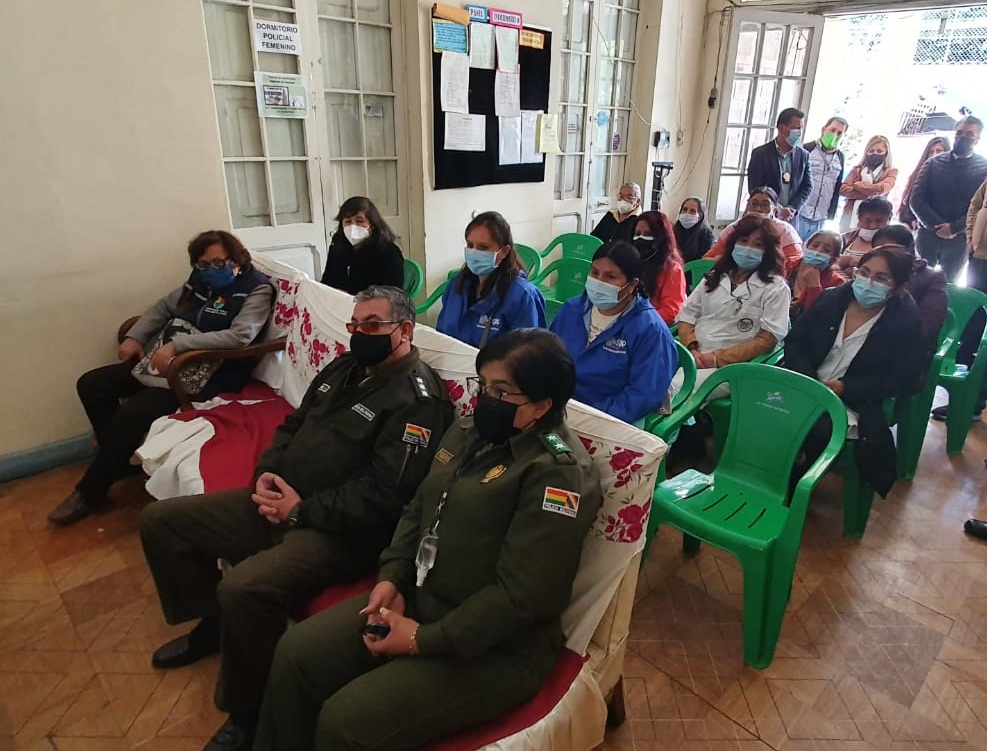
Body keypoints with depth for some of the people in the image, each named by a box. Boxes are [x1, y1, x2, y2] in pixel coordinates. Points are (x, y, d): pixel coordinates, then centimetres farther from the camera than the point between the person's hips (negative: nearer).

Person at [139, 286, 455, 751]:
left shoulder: (418, 398, -15)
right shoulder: (344, 368, 13)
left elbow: (382, 495, -22)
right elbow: (293, 425, 19)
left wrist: (302, 511, -18)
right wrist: (267, 474, 0)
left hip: (339, 530, -9)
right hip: (280, 501, 9)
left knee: (244, 588, -33)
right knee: (160, 520, 10)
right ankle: (211, 625, 28)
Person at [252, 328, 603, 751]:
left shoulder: (559, 472, -22)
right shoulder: (471, 431, 5)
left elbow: (519, 596, -23)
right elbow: (418, 510, 12)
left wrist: (424, 640, -18)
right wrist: (392, 578, -3)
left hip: (495, 647, -8)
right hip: (418, 598, 8)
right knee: (295, 654, -1)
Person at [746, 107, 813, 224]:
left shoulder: (803, 155, 8)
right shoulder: (760, 154, -4)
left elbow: (807, 187, 8)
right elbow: (754, 188, -9)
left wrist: (793, 208, -10)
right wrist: (777, 210, -16)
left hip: (790, 219, 3)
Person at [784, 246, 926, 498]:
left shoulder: (906, 322, -3)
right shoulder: (831, 298, 5)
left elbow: (903, 380, -5)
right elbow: (795, 341, 5)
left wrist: (844, 388, -15)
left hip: (860, 403, -3)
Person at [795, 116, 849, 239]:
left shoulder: (841, 158, 12)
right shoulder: (807, 150, -3)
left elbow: (838, 187, 17)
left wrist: (831, 215, 12)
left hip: (821, 219, 4)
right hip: (799, 214, -4)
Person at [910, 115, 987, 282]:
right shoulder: (934, 162, 4)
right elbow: (916, 199, -3)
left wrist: (954, 228, -17)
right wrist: (936, 226, -12)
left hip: (958, 239, -1)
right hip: (927, 234, 1)